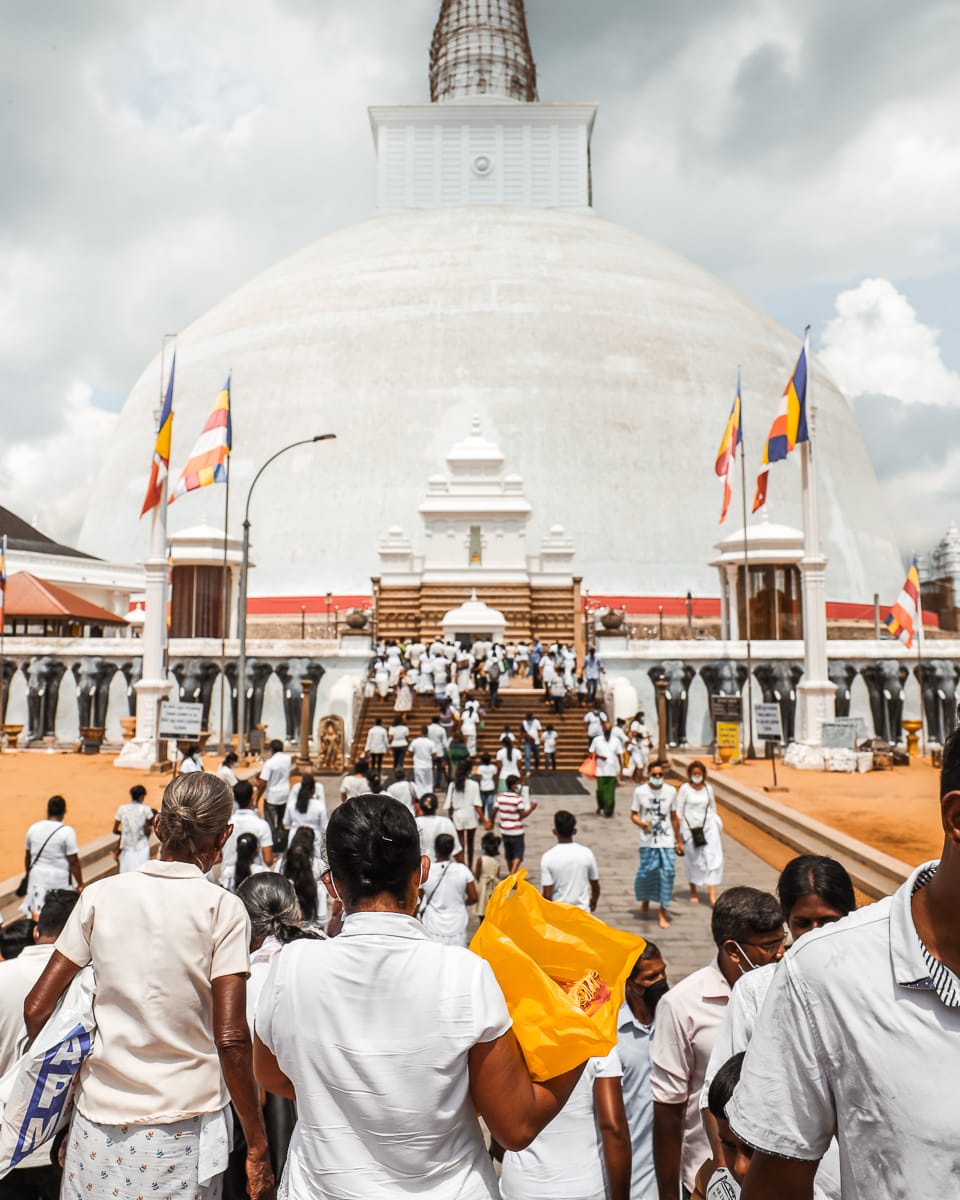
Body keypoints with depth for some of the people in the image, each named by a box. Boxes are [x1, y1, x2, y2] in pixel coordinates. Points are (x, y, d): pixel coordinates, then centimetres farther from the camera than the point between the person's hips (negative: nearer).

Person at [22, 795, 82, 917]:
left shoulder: (33, 828, 2)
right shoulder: (67, 831, -13)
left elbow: (27, 856, 14)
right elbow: (73, 862, -12)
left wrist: (28, 876, 28)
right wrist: (80, 884, -3)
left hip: (36, 876, 5)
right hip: (58, 879, -5)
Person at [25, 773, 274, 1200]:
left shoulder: (100, 896, -3)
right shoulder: (221, 908, -12)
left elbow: (36, 1008, 2)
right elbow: (230, 1040, -15)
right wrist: (257, 1148, -5)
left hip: (98, 1118, 3)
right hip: (181, 1130, -3)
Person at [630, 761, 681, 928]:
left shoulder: (671, 791, 3)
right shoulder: (640, 791, -4)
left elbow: (674, 817, 11)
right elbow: (633, 814, 1)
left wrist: (678, 841, 15)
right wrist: (641, 823, -21)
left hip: (667, 841, 1)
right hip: (647, 841, -1)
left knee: (668, 873, -5)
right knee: (646, 872, 1)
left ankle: (662, 912, 7)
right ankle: (645, 899, 33)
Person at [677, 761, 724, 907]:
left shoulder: (708, 788, 5)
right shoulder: (684, 789, -6)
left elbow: (713, 807, 15)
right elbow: (679, 811, -4)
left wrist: (717, 827, 15)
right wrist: (679, 831, -7)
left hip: (708, 827, 2)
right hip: (690, 829, -2)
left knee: (713, 859, -9)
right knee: (693, 861, 10)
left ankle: (712, 896, -10)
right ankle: (693, 892, 29)